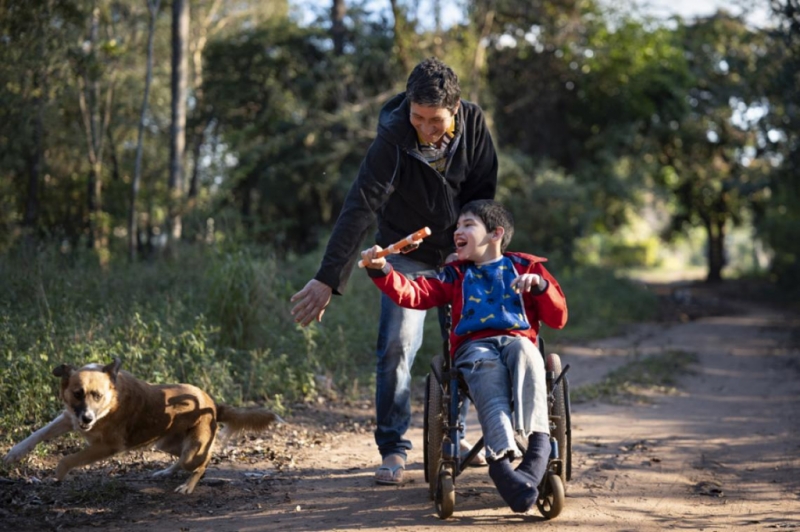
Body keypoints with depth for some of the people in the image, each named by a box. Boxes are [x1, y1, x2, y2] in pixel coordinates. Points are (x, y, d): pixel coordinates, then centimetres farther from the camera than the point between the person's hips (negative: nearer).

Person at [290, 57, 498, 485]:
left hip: (458, 252, 3)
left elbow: (483, 189, -5)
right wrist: (328, 278, -40)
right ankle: (393, 449, -3)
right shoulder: (393, 138, -28)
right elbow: (359, 208, -34)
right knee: (397, 346, -13)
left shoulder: (473, 124, -17)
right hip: (406, 253, -3)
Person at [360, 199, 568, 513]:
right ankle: (502, 458, -56)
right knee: (489, 380, -36)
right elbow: (414, 294, 9)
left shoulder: (525, 267, 23)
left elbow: (558, 320, 15)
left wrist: (541, 286, -2)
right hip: (474, 346, 0)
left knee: (524, 353, -38)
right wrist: (382, 271, -6)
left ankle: (538, 443, -48)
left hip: (518, 340, 0)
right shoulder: (456, 275, 27)